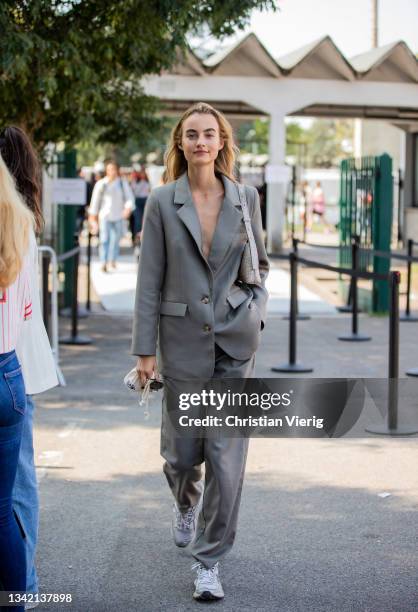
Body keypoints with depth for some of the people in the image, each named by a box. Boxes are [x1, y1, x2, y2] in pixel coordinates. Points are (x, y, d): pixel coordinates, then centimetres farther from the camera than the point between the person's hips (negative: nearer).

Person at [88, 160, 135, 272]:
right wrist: (92, 215, 8)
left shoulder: (123, 183, 6)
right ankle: (104, 263, -13)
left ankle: (113, 260, 22)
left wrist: (128, 208, -17)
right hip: (105, 215, -2)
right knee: (104, 239, -10)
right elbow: (95, 200, 8)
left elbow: (129, 197, 3)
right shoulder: (101, 184, 3)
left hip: (118, 216, 2)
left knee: (116, 238, 5)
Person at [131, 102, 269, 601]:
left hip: (235, 342, 1)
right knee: (181, 452, 9)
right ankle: (185, 503, 46)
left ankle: (208, 562, 9)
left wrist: (255, 313, 2)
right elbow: (149, 281, -3)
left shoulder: (245, 198, 3)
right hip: (183, 339, -1)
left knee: (227, 456, -4)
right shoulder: (162, 202, -2)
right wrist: (145, 349, -5)